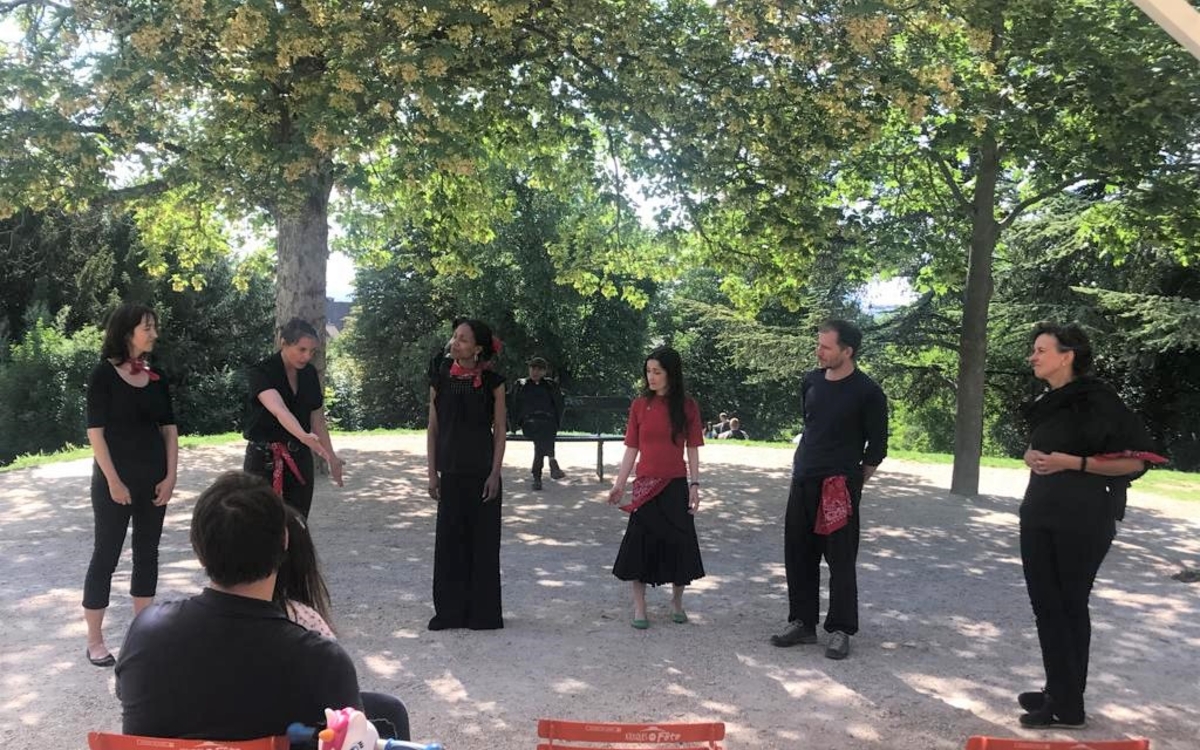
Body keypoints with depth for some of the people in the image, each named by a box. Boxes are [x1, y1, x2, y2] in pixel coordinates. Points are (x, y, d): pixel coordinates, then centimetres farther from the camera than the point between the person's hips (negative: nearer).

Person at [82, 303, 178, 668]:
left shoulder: (156, 377, 7)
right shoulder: (104, 375, -8)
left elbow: (169, 429, 8)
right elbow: (95, 432, -12)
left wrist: (170, 476, 0)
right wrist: (112, 480, -15)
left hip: (154, 477, 6)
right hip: (115, 478, -5)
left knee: (147, 552, 11)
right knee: (106, 554, 1)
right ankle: (95, 641, 10)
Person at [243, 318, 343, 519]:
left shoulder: (310, 374, 2)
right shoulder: (261, 373, -17)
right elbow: (278, 409, -35)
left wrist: (331, 456, 13)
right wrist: (304, 436, -52)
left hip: (300, 460, 5)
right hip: (264, 460, -5)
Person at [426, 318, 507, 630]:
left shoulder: (492, 382, -3)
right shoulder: (441, 379, 3)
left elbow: (499, 431, -1)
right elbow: (433, 429, 6)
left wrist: (495, 473, -8)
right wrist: (432, 473, 2)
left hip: (482, 472, -2)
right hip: (450, 472, 2)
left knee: (483, 541, 4)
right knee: (449, 540, 5)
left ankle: (483, 612, 15)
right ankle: (450, 610, 17)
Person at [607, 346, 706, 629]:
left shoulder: (687, 406, 0)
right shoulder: (640, 405, 1)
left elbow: (692, 449, 2)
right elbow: (632, 449, 3)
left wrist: (694, 484, -4)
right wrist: (619, 484, -1)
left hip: (676, 486, 0)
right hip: (646, 486, 0)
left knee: (678, 542, 6)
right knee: (641, 543, 0)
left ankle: (677, 603, 26)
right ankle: (639, 607, 13)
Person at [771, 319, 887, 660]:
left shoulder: (867, 393, -9)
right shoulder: (812, 381, 7)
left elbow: (877, 447, -3)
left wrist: (853, 483, -2)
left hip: (838, 487, -6)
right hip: (802, 482, 6)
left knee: (840, 561, -1)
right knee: (798, 556, 10)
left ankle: (840, 631, 10)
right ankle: (802, 623, 21)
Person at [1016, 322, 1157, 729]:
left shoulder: (1096, 400, -13)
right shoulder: (1046, 403, 12)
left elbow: (1135, 461, -15)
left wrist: (1071, 462, -22)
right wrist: (1031, 455, 4)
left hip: (1082, 521, -8)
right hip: (1039, 516, 8)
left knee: (1070, 605, 1)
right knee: (1044, 604, 9)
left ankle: (1068, 705, 11)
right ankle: (1056, 691, 21)